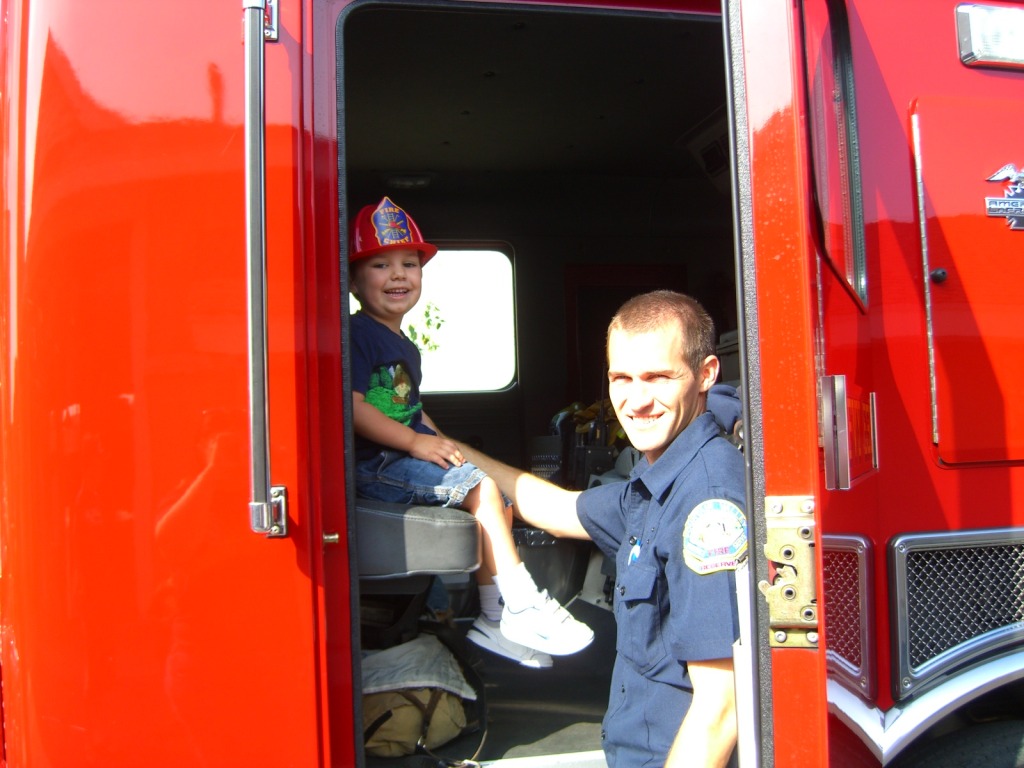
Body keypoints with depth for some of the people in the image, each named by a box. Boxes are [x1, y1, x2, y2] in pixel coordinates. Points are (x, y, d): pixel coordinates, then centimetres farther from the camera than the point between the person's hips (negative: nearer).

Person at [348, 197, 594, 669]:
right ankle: (522, 607, -20)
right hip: (374, 465, -10)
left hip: (407, 457, 10)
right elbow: (351, 405, -20)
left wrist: (441, 443, 9)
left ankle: (494, 621, 4)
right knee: (480, 485, -24)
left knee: (502, 504, 2)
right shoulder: (357, 334, -9)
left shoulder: (405, 347, 22)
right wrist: (416, 441, -23)